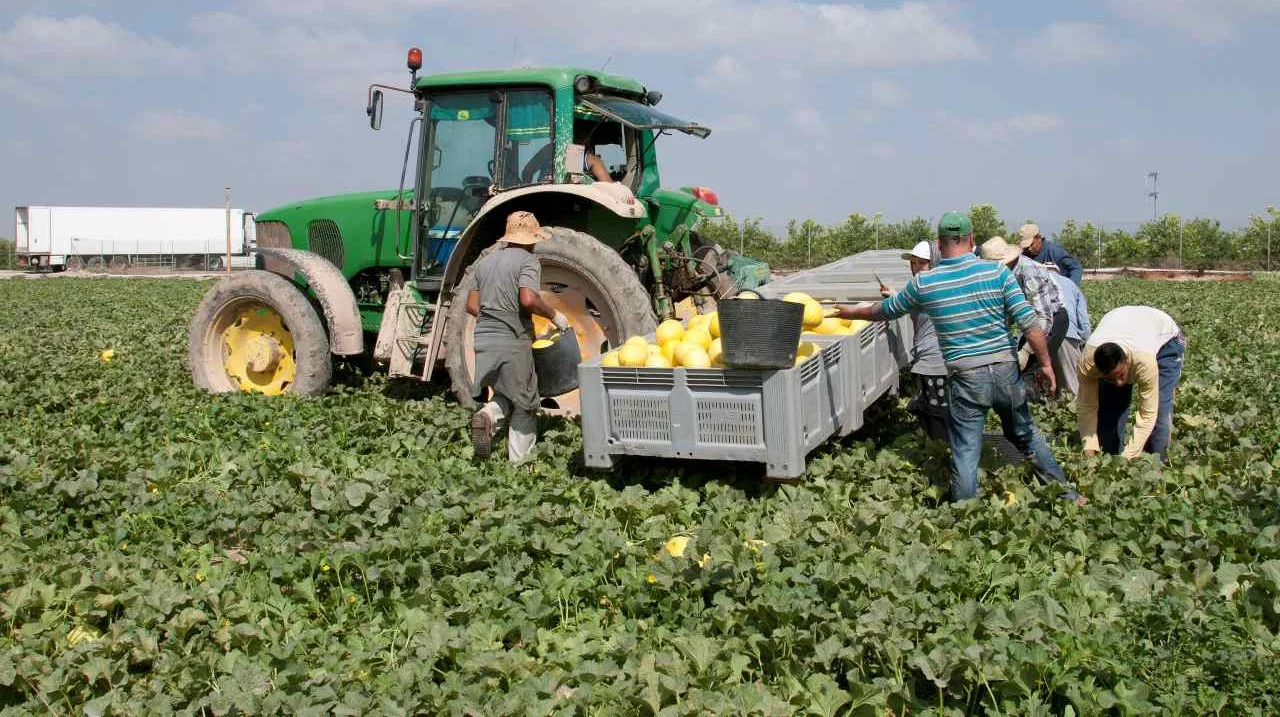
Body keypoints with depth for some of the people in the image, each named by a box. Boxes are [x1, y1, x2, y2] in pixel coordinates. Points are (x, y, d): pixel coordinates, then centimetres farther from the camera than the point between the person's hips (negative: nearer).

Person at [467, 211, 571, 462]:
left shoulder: (485, 261, 15)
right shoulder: (527, 260, -6)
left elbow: (471, 306, 14)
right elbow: (528, 300, -21)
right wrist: (554, 316, -6)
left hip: (483, 339, 6)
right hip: (513, 341, -6)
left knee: (505, 393, 23)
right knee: (524, 404, 8)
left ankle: (488, 415, -9)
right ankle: (520, 463, 7)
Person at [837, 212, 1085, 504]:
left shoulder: (923, 283, -3)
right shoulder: (997, 272, -5)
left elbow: (885, 310, 13)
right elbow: (1029, 323, -9)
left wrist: (850, 312, 30)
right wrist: (1045, 363, 2)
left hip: (965, 378, -2)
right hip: (1005, 370, 2)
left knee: (966, 453, 6)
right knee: (1026, 435, 23)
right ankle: (1068, 494, 35)